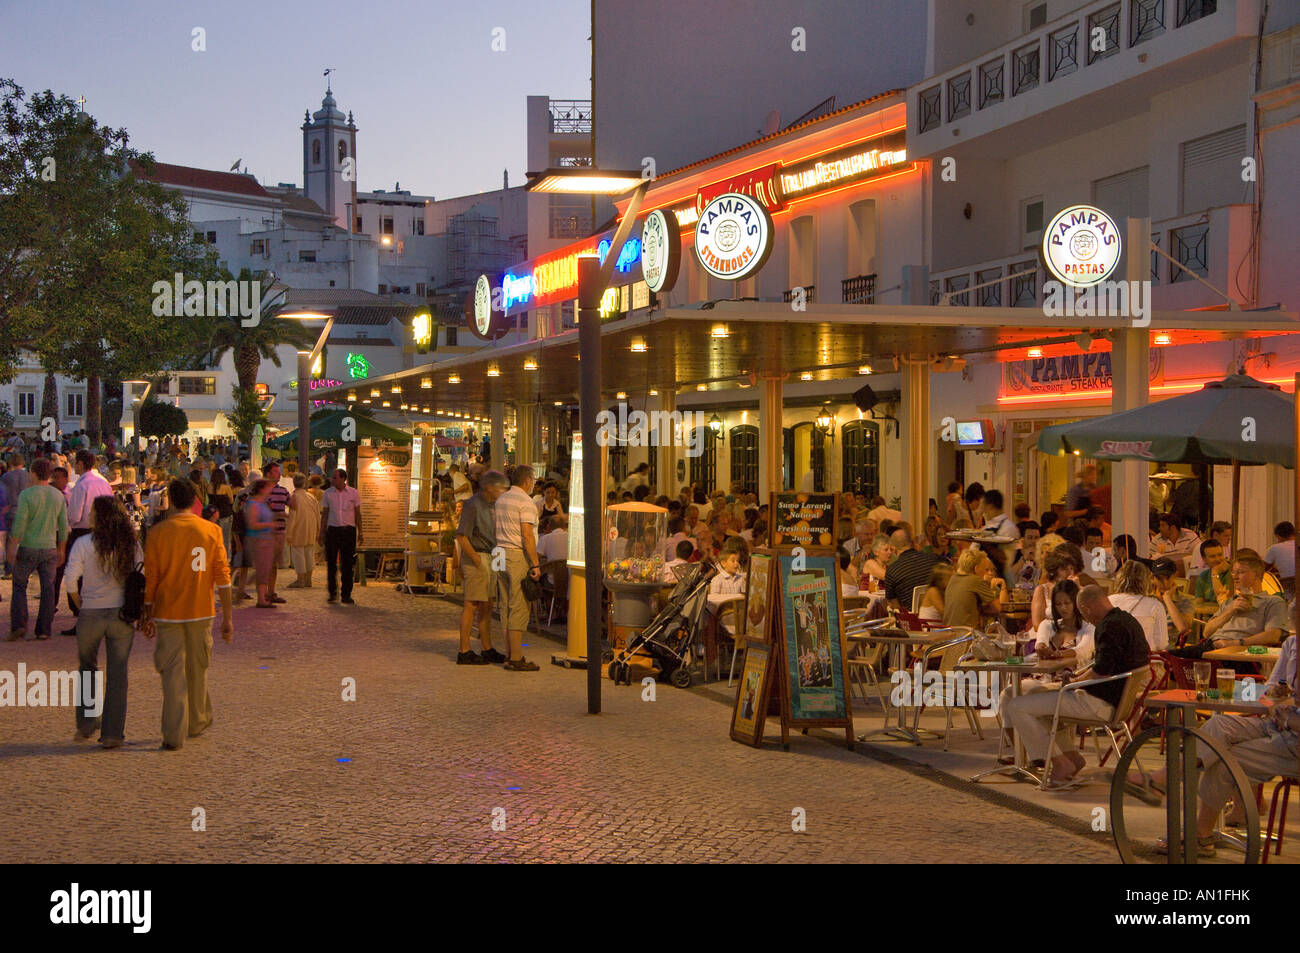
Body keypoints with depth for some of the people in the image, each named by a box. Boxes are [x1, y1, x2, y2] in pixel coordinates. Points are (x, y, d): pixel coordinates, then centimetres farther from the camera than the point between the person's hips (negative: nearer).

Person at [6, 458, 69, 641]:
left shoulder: (26, 494, -10)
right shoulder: (58, 496, 4)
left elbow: (19, 524, -14)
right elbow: (63, 526, 8)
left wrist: (12, 547, -9)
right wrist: (61, 550, 16)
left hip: (28, 547, -3)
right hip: (49, 548, 3)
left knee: (19, 585, 8)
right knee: (48, 588, 6)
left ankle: (19, 625, -3)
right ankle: (44, 629, 5)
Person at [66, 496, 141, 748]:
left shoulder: (83, 544, -9)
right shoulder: (132, 545, -2)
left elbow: (71, 579, -13)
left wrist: (80, 604, 3)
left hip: (91, 614, -1)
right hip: (123, 614, 1)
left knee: (88, 668, 21)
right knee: (118, 673, 7)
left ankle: (86, 723, 21)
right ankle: (113, 733, 7)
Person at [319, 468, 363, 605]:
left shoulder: (353, 493, 2)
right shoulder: (328, 493, 5)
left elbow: (357, 514, 7)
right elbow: (324, 514, 10)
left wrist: (360, 532, 3)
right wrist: (321, 532, 6)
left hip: (349, 530, -1)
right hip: (333, 529, 1)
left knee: (348, 564, -1)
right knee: (331, 562, 0)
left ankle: (346, 594, 5)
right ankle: (332, 592, 11)